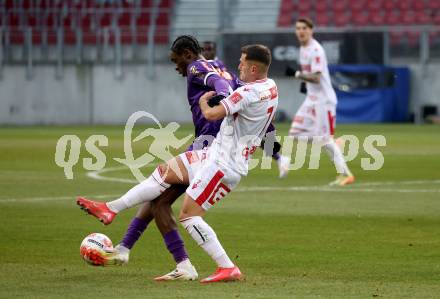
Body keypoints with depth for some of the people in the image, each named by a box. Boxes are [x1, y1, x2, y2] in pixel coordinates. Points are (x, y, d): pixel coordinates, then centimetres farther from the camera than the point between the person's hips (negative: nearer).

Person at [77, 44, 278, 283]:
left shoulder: (249, 93, -23)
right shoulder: (271, 87, 6)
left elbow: (211, 114, -30)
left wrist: (203, 101, -8)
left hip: (223, 165, -10)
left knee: (188, 215, -9)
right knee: (165, 172, 12)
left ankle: (228, 268, -9)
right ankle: (111, 208, 14)